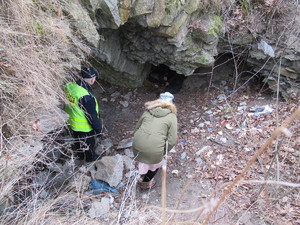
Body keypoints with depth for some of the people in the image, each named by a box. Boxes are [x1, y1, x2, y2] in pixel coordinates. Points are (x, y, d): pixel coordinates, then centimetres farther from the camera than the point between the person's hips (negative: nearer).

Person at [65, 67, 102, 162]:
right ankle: (90, 158, 49)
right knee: (88, 144, 23)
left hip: (72, 122, 7)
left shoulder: (70, 86, -15)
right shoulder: (86, 97, -39)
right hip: (85, 128, -7)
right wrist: (99, 128, -11)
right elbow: (92, 116, -28)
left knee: (78, 142, 33)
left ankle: (81, 154, 59)